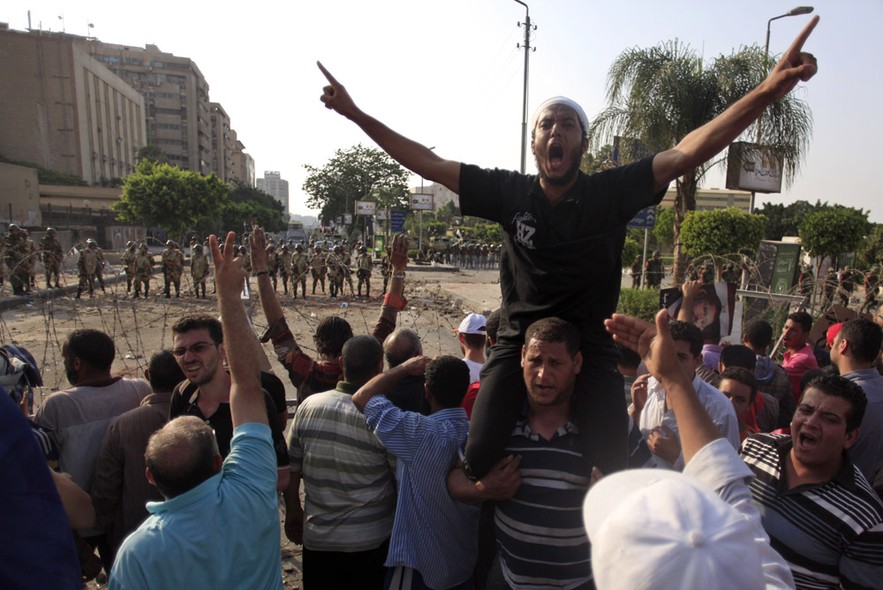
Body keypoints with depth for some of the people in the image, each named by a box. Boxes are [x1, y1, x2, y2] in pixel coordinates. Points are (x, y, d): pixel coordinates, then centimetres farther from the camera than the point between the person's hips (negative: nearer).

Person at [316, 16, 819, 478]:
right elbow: (429, 164, 1)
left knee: (616, 471, -11)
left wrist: (767, 92, -25)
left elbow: (686, 153, -12)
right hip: (518, 344, 1)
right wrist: (356, 113, 2)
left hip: (591, 348, 0)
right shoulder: (509, 191, -1)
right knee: (478, 461, -10)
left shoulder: (612, 191, -3)